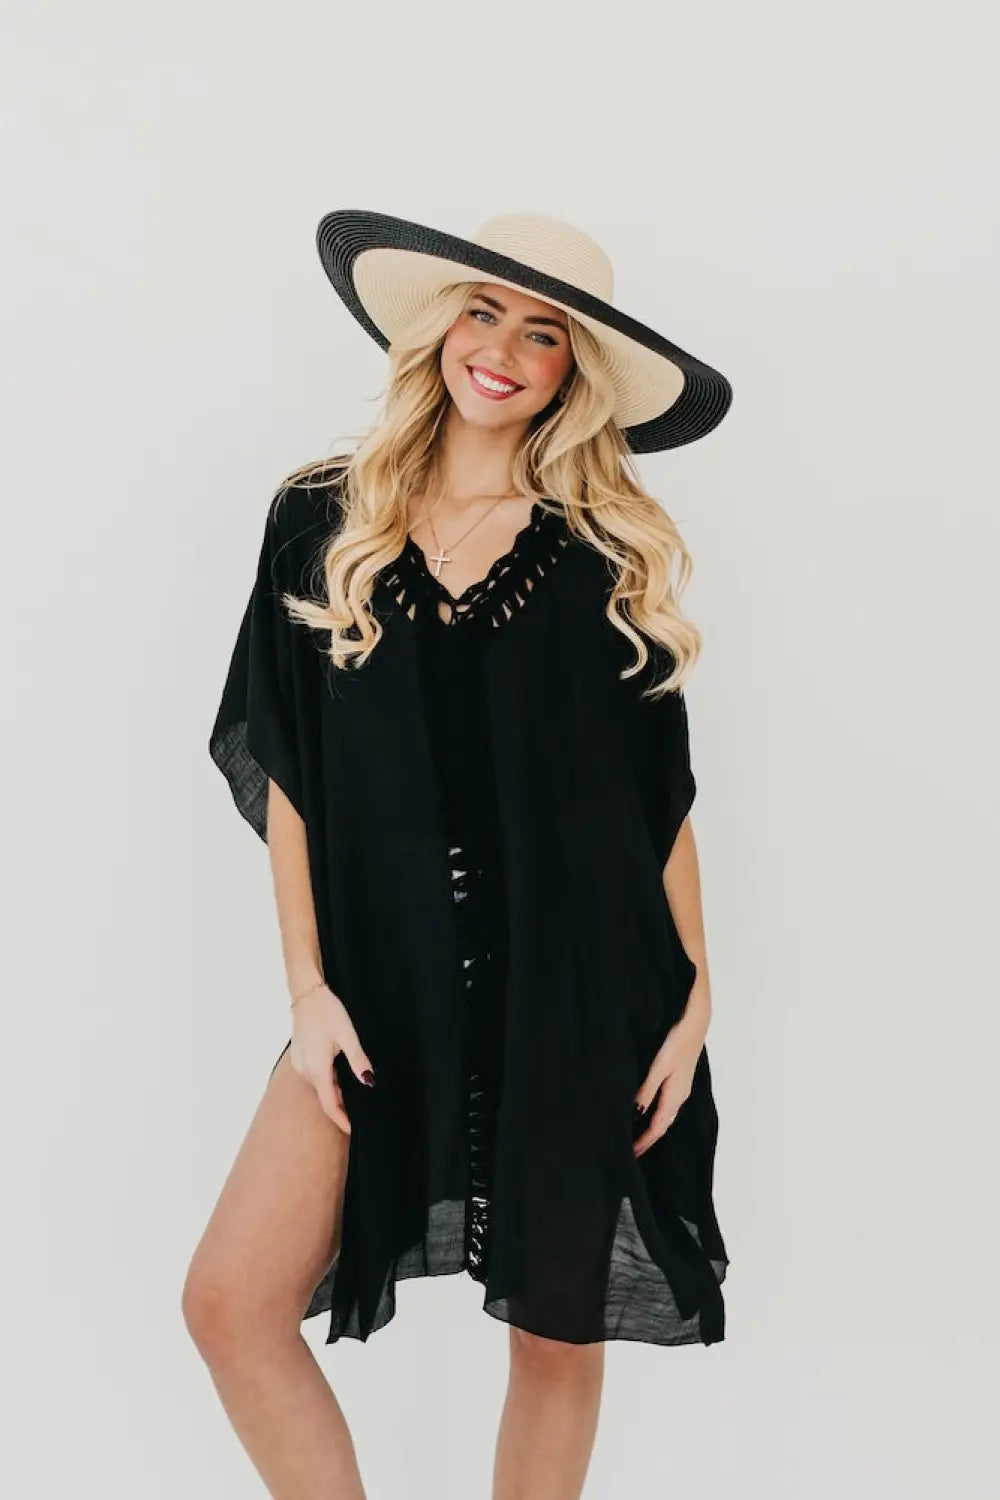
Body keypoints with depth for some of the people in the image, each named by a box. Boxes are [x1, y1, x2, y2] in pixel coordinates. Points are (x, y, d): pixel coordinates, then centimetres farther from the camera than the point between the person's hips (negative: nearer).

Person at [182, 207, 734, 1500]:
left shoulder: (612, 548, 1)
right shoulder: (320, 523, 2)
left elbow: (664, 793, 3)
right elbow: (287, 772, 3)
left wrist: (693, 1001, 0)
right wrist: (309, 987, -3)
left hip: (580, 990, 0)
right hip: (387, 982, 1)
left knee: (557, 1334, 10)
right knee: (231, 1300, -4)